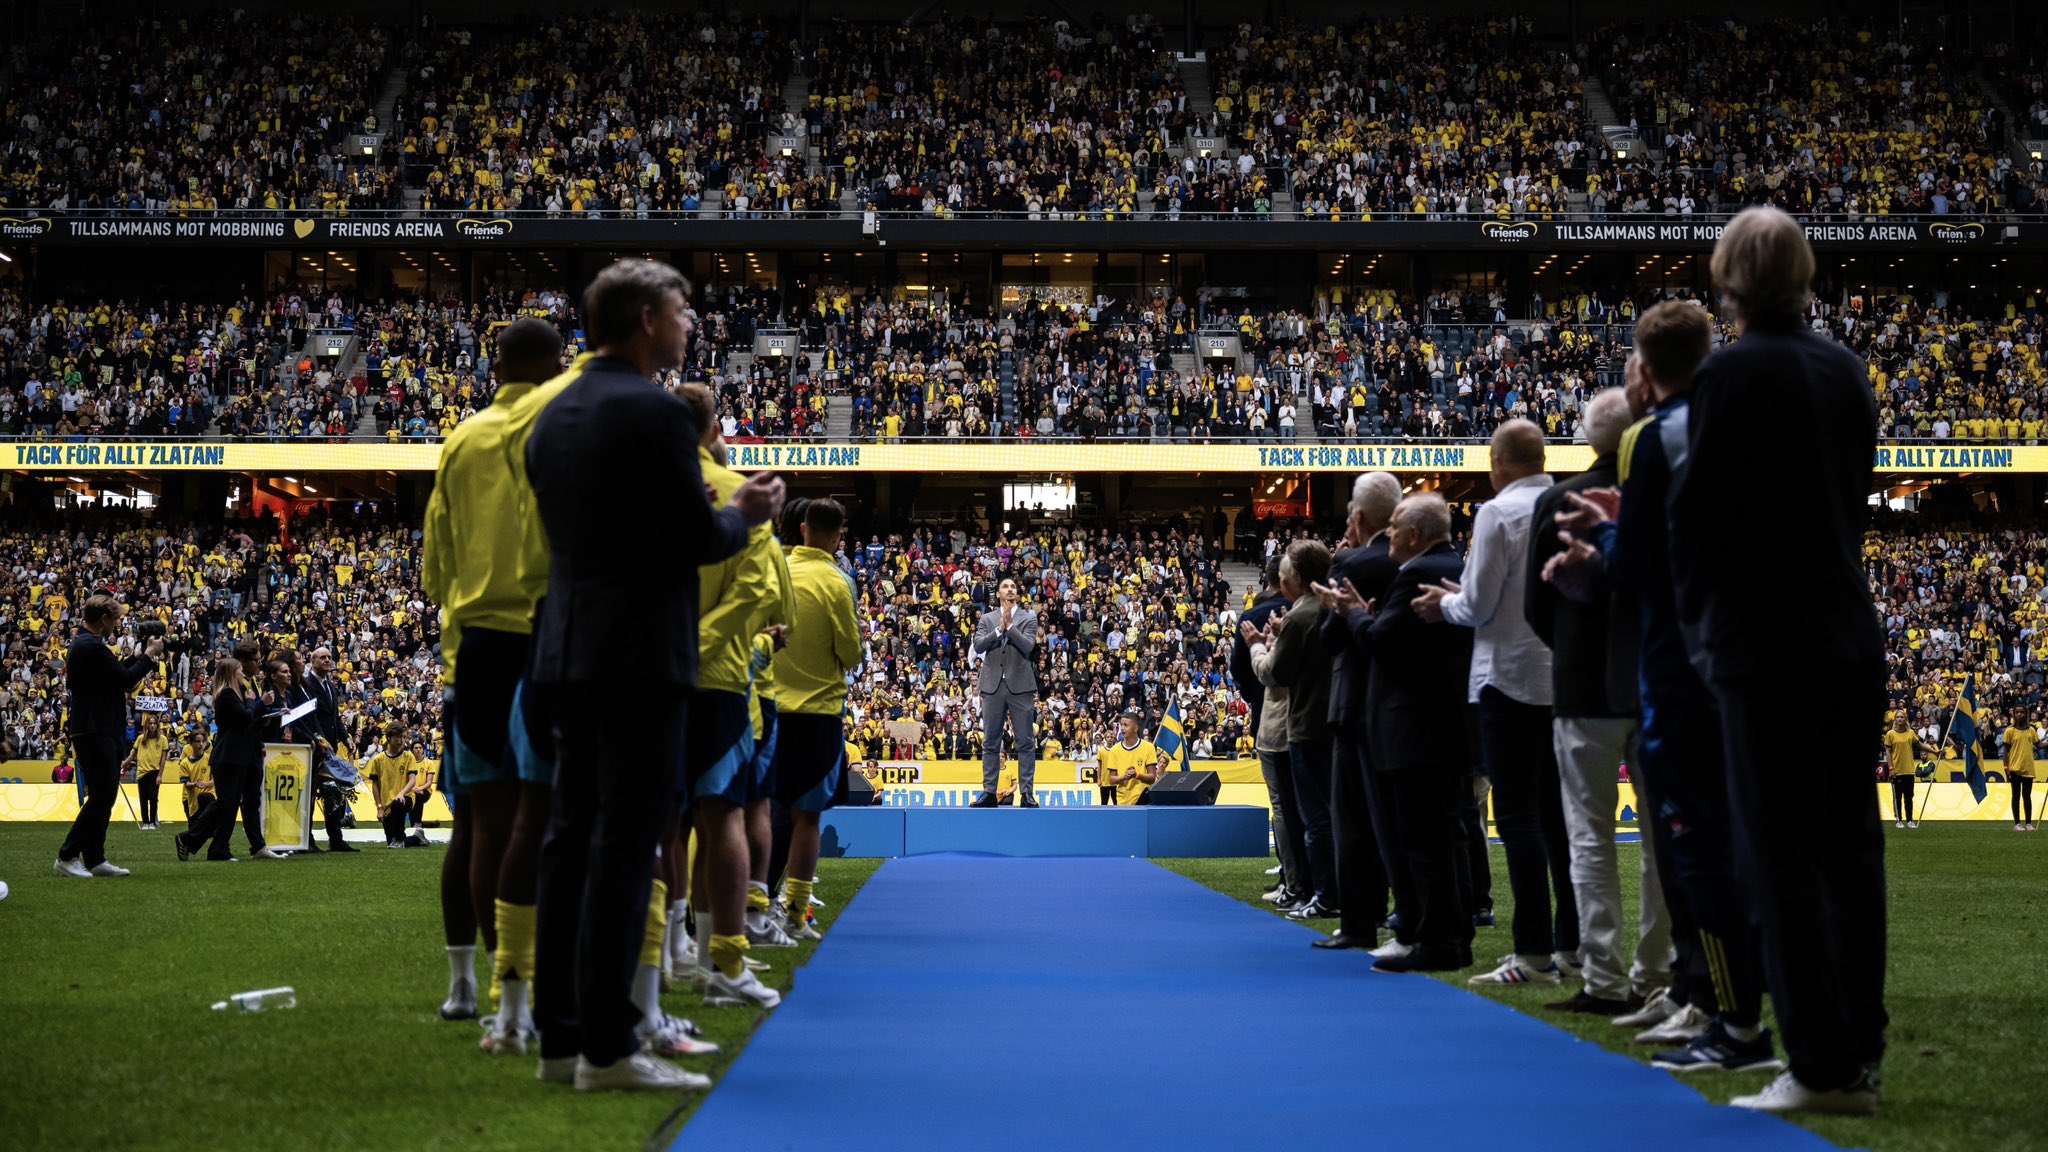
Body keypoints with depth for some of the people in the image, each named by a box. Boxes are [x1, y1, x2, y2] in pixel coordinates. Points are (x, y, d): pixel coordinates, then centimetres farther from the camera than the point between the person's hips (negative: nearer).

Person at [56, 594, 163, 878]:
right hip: (95, 733, -11)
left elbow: (118, 673, 21)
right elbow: (125, 679, -17)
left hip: (100, 731, 11)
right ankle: (67, 856, -5)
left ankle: (95, 859, 13)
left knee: (104, 796, 11)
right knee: (101, 796, -9)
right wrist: (149, 655, -6)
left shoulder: (85, 644, 17)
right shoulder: (91, 647, -17)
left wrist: (141, 655, 13)